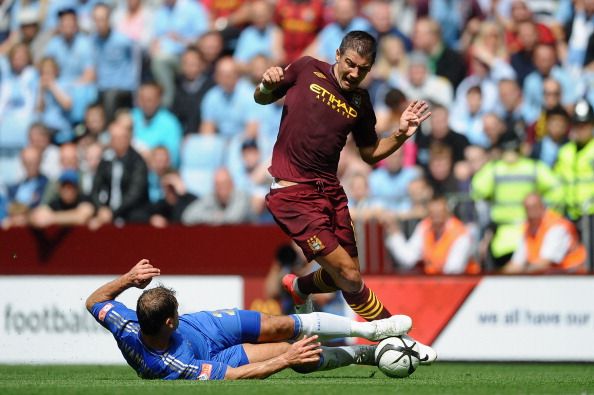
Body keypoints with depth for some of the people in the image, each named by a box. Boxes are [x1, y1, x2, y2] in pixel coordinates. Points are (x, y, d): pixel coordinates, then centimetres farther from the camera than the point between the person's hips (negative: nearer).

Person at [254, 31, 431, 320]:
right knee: (349, 275, -11)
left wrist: (400, 134, 0)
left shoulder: (360, 102, 8)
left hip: (330, 190, 6)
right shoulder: (308, 69, -2)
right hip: (293, 194, -6)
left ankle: (297, 288, 41)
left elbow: (370, 154, 17)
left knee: (346, 277, 11)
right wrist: (267, 86, -14)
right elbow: (261, 99, 9)